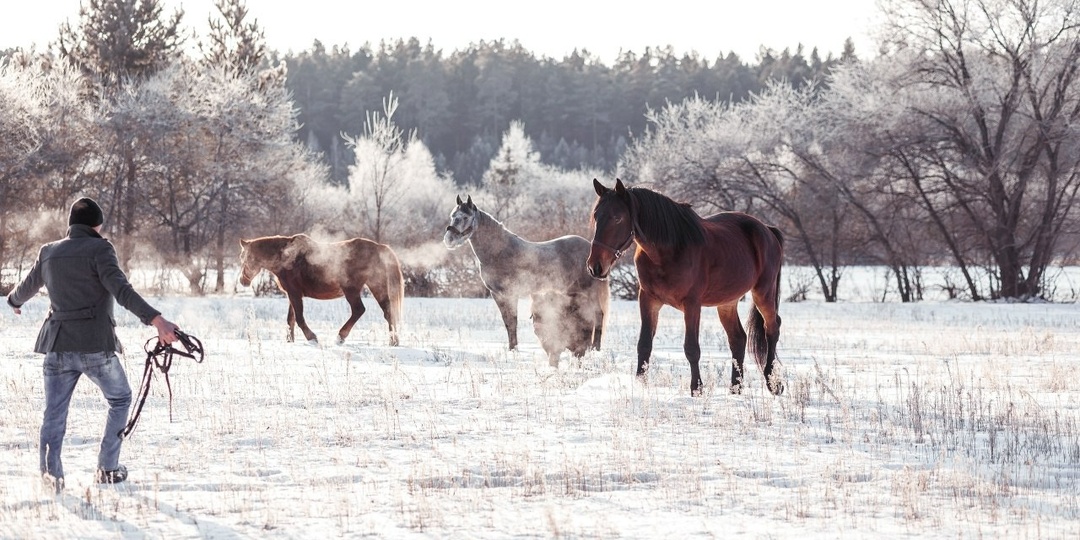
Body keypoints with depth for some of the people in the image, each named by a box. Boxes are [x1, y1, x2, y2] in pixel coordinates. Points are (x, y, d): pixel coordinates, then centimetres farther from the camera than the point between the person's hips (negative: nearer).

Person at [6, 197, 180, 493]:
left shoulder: (48, 253, 10)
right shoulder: (99, 249, -7)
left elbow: (27, 287, 28)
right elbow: (122, 290, -21)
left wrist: (14, 301, 51)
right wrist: (155, 319, -30)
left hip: (58, 346, 4)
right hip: (96, 345, -4)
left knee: (54, 413, 8)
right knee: (120, 399, 17)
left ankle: (51, 473, -7)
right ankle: (107, 469, 14)